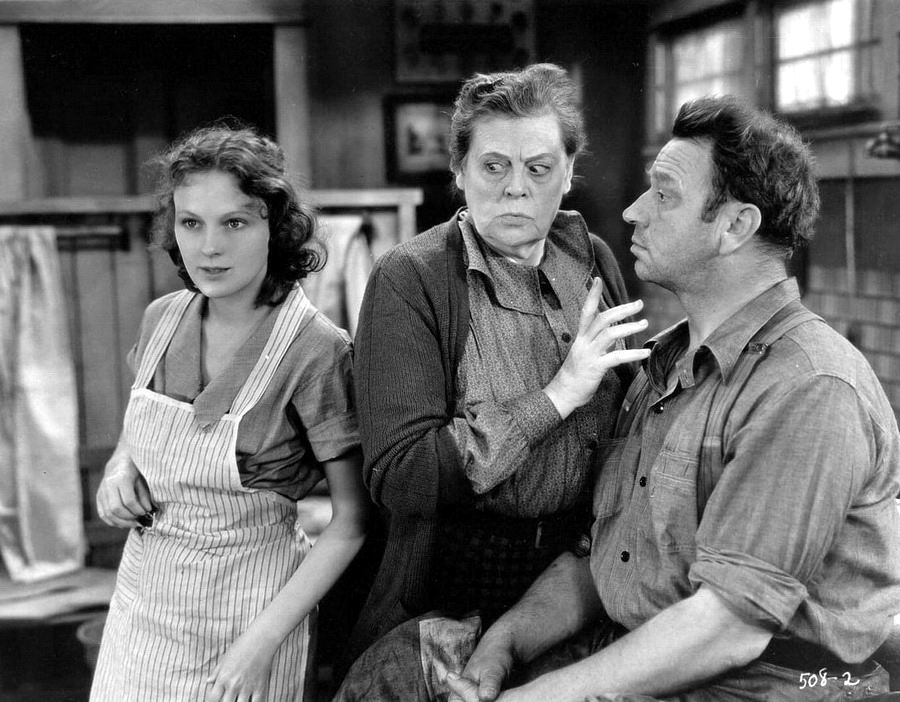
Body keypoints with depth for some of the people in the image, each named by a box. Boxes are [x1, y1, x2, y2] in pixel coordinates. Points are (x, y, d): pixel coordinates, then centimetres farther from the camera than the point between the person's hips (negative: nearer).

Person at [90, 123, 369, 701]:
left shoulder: (317, 350, -20)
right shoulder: (162, 319, -3)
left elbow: (352, 523, -14)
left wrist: (263, 640, -18)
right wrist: (120, 469, -5)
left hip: (246, 604, -5)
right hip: (142, 594, 5)